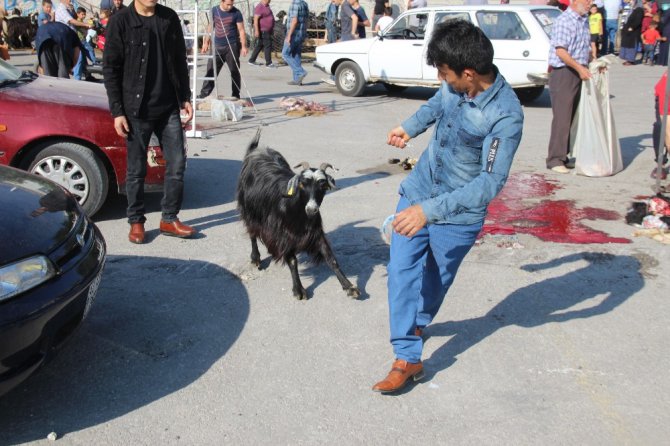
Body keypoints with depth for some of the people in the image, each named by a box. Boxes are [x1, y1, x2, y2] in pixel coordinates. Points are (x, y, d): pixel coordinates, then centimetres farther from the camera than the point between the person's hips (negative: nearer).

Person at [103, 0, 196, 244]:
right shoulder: (120, 21, -6)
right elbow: (110, 69, -5)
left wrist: (185, 98, 9)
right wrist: (117, 111, -9)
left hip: (169, 107, 4)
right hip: (136, 110, -3)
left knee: (177, 163, 4)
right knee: (136, 169, 5)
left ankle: (169, 218, 18)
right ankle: (136, 221, 20)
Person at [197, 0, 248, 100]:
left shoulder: (236, 13, -4)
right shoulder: (214, 11, 5)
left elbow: (241, 30, -3)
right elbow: (210, 27, 13)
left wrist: (244, 46, -10)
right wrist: (206, 42, 10)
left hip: (232, 46, -3)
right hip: (217, 46, 3)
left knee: (235, 71, 2)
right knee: (211, 71, 2)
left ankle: (236, 95, 10)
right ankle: (204, 94, 5)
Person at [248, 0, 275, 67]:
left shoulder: (267, 6, 15)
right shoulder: (259, 7, -16)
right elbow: (255, 19, -22)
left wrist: (271, 29, 27)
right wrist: (256, 31, -27)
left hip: (267, 31, 10)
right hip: (262, 31, -10)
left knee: (259, 46, 13)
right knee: (268, 46, -9)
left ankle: (251, 60, 20)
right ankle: (268, 63, -5)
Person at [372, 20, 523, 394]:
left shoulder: (505, 115, -29)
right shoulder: (454, 85, -10)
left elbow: (491, 182, -33)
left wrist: (431, 210, -37)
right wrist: (410, 127, 12)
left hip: (459, 213, -5)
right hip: (418, 191, 5)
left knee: (438, 276, 16)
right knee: (403, 269, -2)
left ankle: (417, 325, 44)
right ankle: (408, 357, 5)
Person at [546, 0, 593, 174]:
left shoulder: (584, 20, 15)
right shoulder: (564, 21, -13)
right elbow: (560, 51, -22)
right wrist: (580, 68, -31)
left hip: (580, 74, 9)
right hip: (563, 73, -9)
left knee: (573, 117, 10)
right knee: (562, 117, -9)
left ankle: (564, 155, 17)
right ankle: (555, 159, -5)